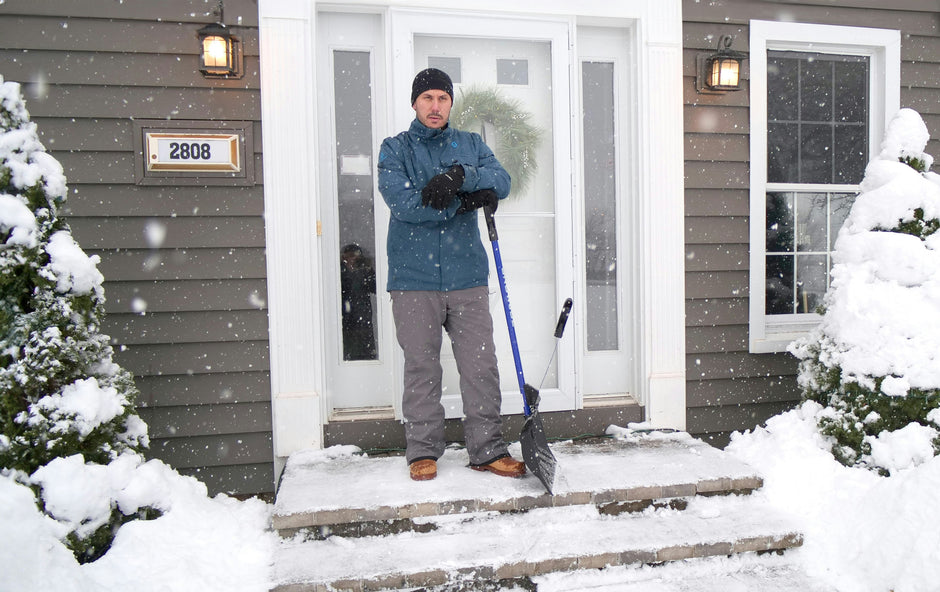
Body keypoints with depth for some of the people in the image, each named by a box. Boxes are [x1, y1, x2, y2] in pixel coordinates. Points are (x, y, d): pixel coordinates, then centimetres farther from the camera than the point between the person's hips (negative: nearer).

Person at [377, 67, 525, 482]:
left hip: (467, 276, 2)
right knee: (421, 367, 4)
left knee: (481, 365, 4)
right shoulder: (395, 149, 7)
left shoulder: (471, 145, 17)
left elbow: (501, 182, -2)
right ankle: (423, 450, 18)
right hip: (414, 277, -2)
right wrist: (467, 199, -10)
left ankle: (487, 449, 16)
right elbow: (402, 202, -11)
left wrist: (461, 176, -20)